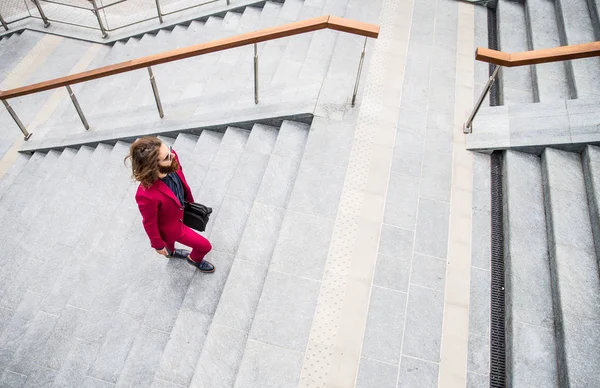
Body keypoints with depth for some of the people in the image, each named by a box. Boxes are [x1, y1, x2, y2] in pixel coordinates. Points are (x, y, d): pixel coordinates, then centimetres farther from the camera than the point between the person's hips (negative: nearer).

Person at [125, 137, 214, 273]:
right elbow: (150, 223, -25)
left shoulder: (170, 163, -30)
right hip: (171, 226, -6)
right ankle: (195, 259, 47)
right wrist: (158, 245, -7)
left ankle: (171, 251, 72)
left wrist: (190, 200, 14)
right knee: (205, 246, 12)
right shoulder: (147, 195, -46)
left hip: (178, 213, 6)